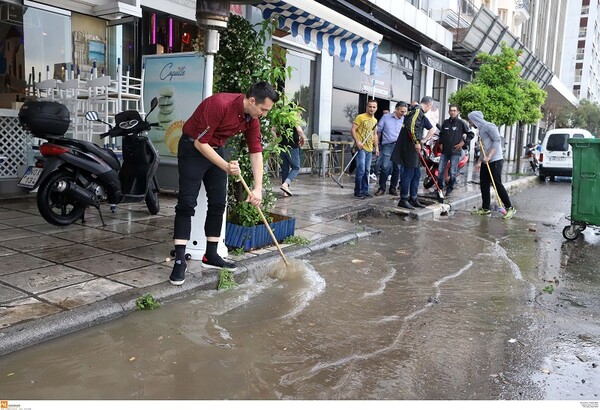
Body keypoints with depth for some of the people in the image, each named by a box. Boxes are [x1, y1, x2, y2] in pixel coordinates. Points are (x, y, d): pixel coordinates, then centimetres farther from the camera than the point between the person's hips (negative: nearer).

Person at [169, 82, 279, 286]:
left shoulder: (252, 119, -6)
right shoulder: (220, 104, -29)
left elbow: (256, 152, -4)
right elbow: (200, 142, -26)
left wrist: (258, 188, -11)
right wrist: (226, 167, -31)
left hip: (217, 150, 8)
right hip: (193, 148, -7)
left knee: (218, 203, 5)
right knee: (186, 203, -10)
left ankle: (211, 255, 14)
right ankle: (179, 261, -8)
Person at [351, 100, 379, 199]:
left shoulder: (375, 120, 17)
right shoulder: (360, 117, -5)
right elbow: (353, 130, -10)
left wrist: (376, 147, 17)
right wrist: (357, 142, -21)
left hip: (369, 149, 7)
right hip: (361, 148, -7)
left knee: (366, 171, 10)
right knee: (361, 169, -11)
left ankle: (364, 190, 17)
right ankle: (358, 191, -2)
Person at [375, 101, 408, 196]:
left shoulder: (405, 120, 8)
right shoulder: (386, 117, 4)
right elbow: (378, 131, 7)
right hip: (388, 146, -2)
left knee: (397, 168, 5)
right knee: (385, 167, -9)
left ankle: (393, 188, 17)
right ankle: (382, 188, 2)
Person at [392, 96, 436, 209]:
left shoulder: (419, 113, 23)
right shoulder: (418, 111, -10)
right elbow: (411, 126, -26)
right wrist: (417, 142, -23)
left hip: (413, 149, 11)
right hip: (409, 148, -11)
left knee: (416, 174, 14)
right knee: (408, 174, -6)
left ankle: (413, 199, 20)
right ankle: (403, 200, 0)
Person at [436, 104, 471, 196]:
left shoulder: (461, 123, -3)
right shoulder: (445, 122, 10)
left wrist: (463, 142, -6)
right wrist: (441, 143, 13)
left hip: (455, 151, -4)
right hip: (444, 151, 4)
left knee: (453, 172, -4)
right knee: (440, 170, 4)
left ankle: (449, 189, 11)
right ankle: (439, 187, 18)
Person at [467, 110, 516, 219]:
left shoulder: (489, 126, -10)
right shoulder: (481, 129, 19)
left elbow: (497, 140, -20)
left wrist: (489, 156, -24)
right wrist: (479, 162, 17)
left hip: (495, 160, -10)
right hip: (486, 161, 10)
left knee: (497, 184, -9)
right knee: (484, 184, 8)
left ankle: (509, 208, -1)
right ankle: (485, 208, 14)